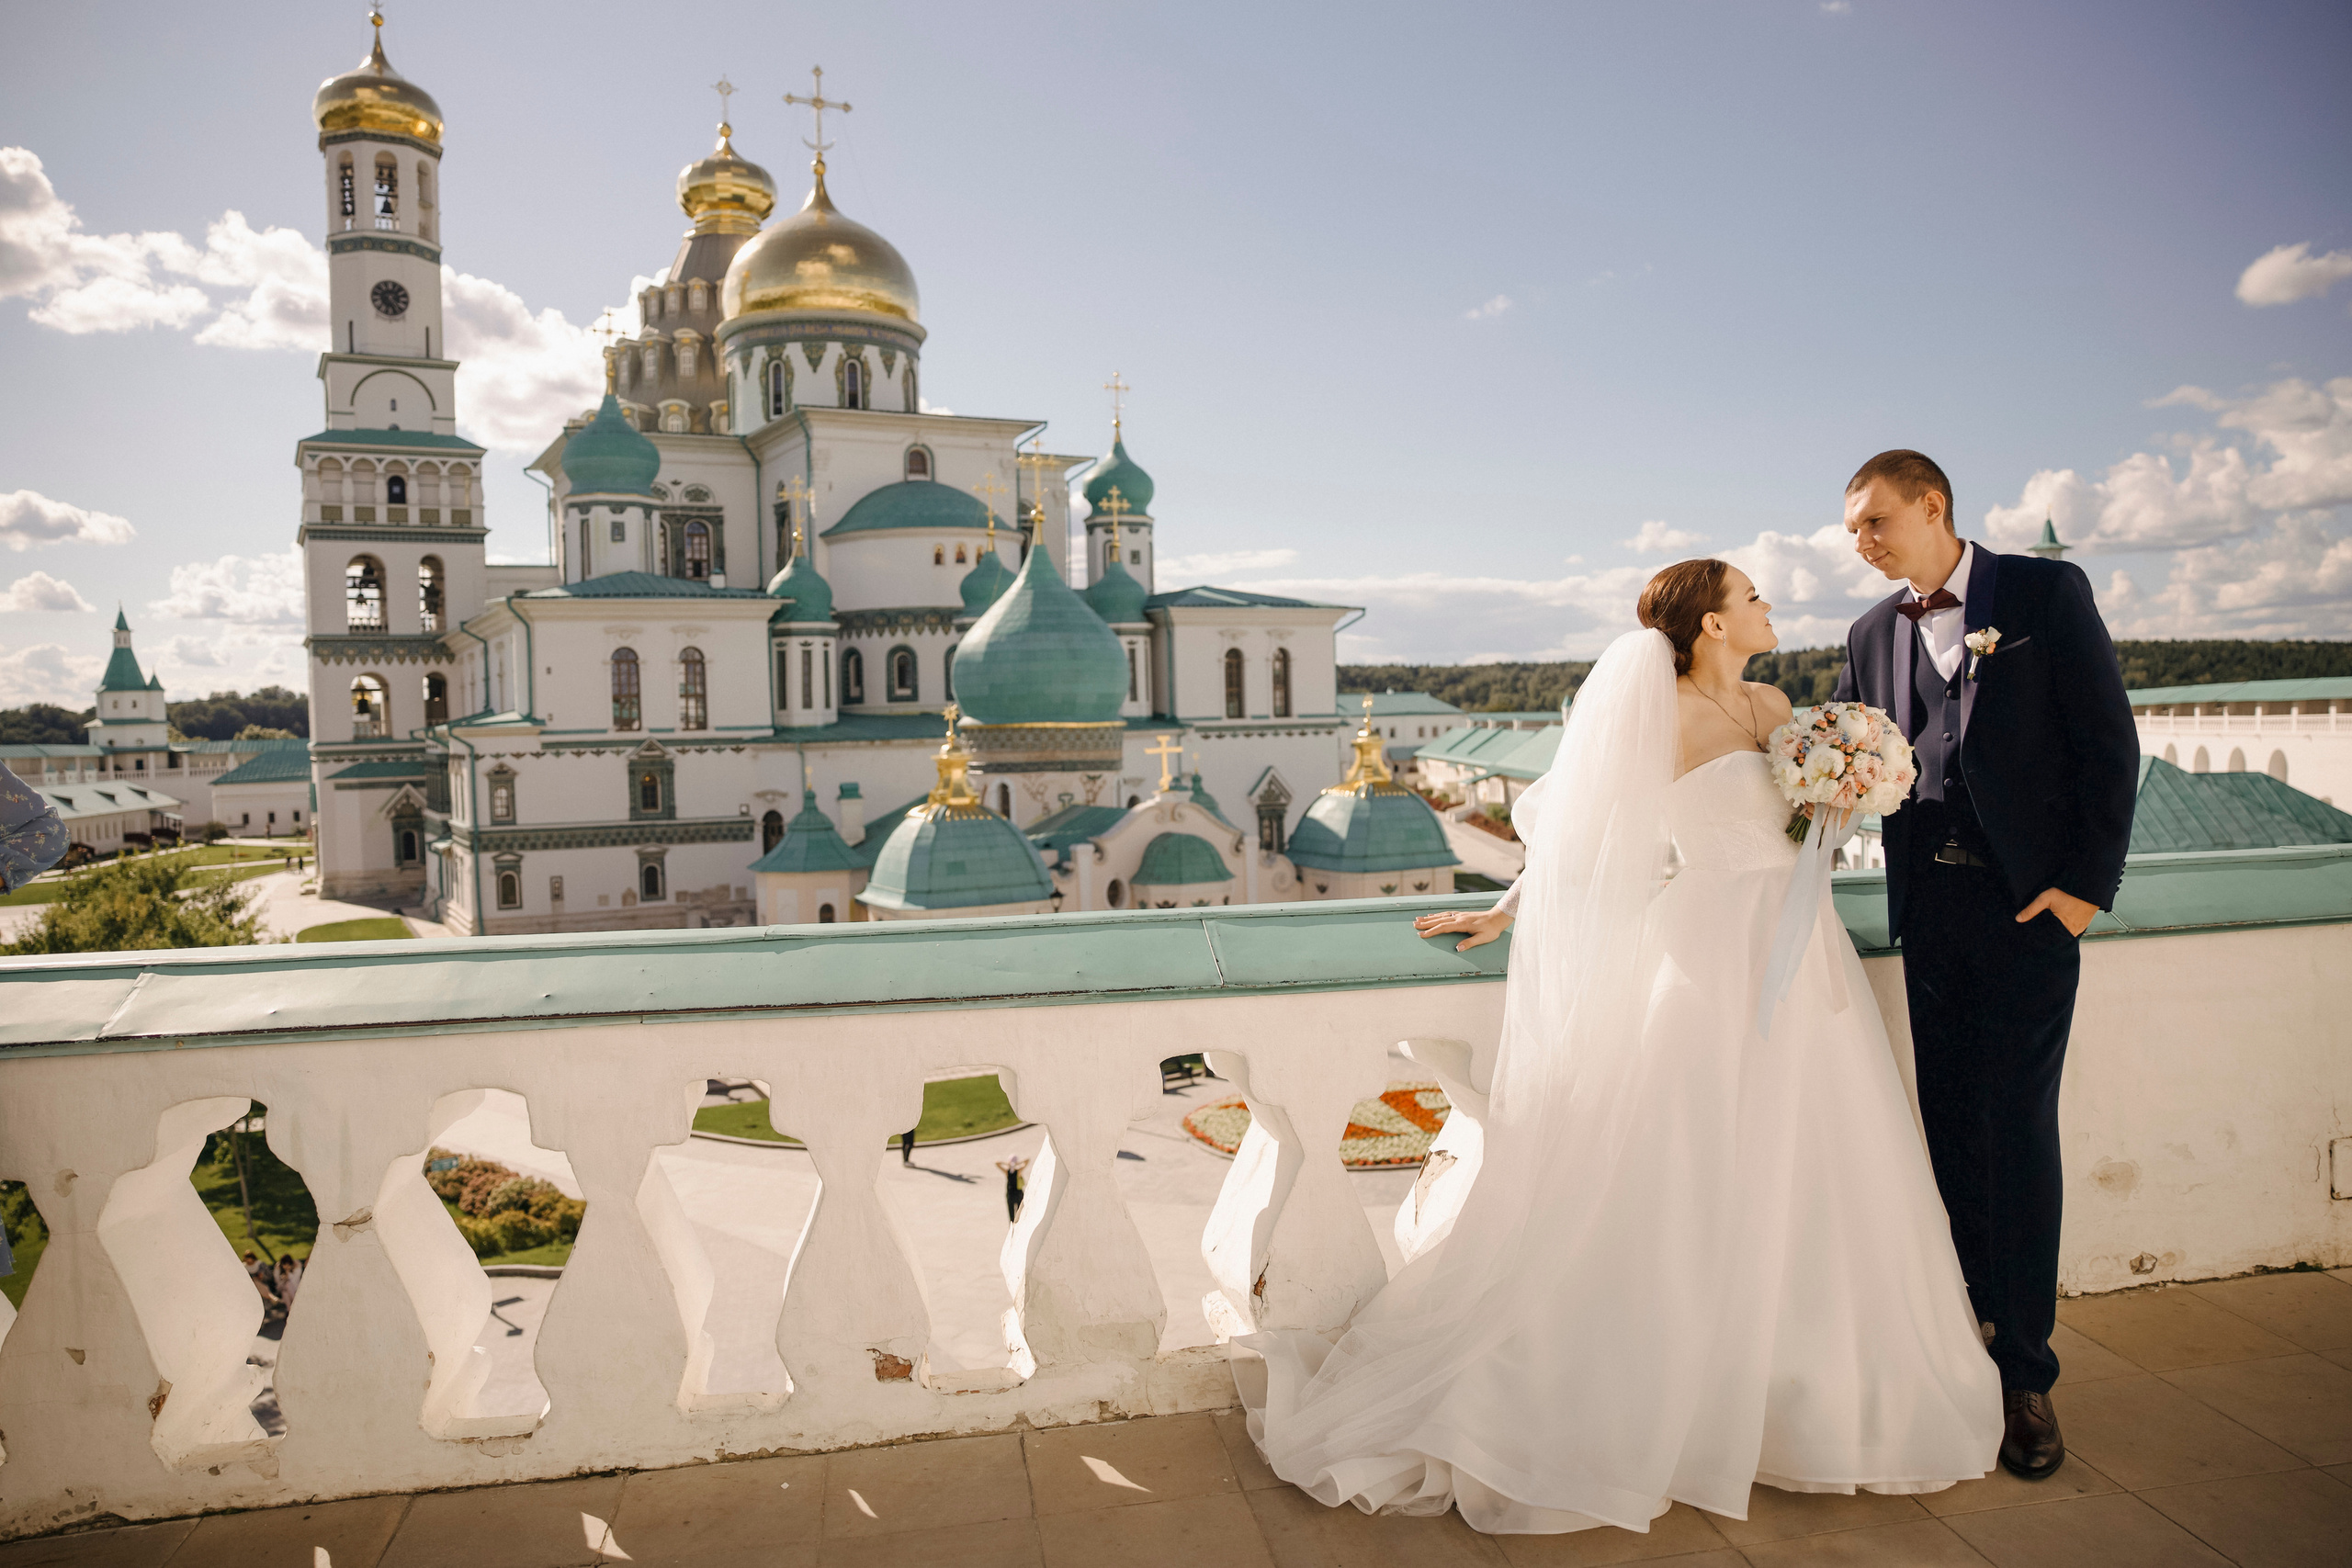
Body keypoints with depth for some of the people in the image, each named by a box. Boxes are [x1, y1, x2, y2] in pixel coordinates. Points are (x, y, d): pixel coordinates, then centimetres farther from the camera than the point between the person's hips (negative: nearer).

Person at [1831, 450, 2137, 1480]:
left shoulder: (2047, 591, 0)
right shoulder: (1873, 634, 12)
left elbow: (2108, 745, -3)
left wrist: (2087, 884, -9)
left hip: (2030, 900, -4)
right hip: (1930, 907, 4)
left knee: (2017, 1126, -4)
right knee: (1951, 1124, 8)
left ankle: (2025, 1369, 7)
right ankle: (1977, 1324, 22)